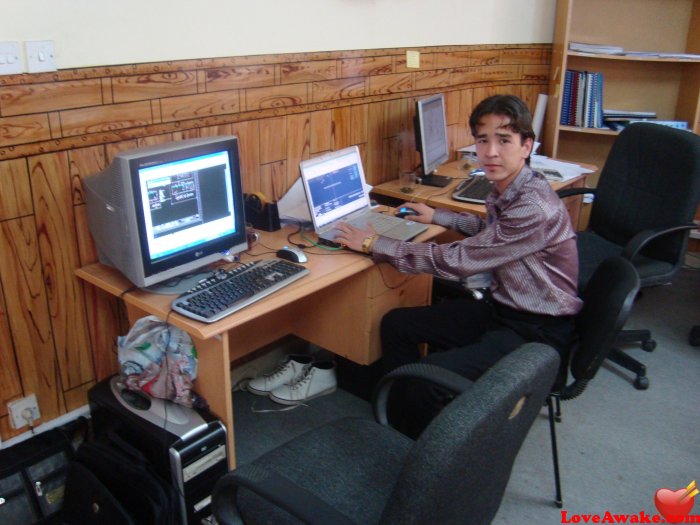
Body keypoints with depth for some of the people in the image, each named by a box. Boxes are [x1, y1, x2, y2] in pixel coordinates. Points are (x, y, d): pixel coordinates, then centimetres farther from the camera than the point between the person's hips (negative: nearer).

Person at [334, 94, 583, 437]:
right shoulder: (505, 188, 2)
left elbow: (455, 261, -25)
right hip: (499, 306, 9)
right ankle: (408, 423, 18)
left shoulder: (535, 209, -27)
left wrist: (373, 244, -17)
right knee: (396, 325, 4)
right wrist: (436, 216, 23)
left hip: (537, 330, -9)